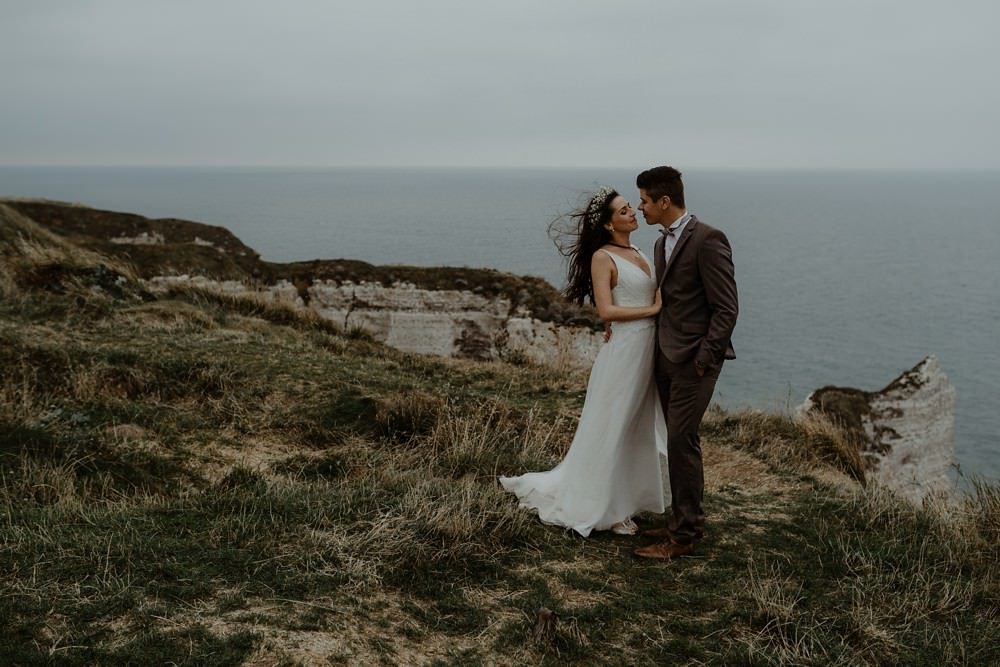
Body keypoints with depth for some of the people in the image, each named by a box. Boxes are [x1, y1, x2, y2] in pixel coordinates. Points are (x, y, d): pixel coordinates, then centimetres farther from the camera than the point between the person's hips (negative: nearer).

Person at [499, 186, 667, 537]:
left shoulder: (637, 253, 14)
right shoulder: (603, 257, -9)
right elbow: (606, 311, -17)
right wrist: (652, 309, -16)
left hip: (649, 349, 8)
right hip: (625, 349, -8)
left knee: (638, 430, 13)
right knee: (612, 430, 2)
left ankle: (624, 502, 25)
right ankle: (602, 508, 14)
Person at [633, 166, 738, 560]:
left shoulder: (707, 240, -14)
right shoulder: (662, 244, 15)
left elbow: (726, 308, -16)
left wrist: (703, 360, -18)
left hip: (695, 357, -9)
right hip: (667, 357, 9)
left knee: (681, 439, -9)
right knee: (680, 439, 12)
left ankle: (682, 536, -2)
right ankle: (686, 520, 22)